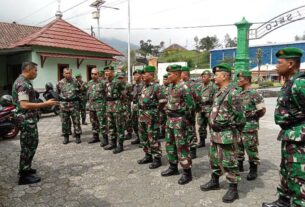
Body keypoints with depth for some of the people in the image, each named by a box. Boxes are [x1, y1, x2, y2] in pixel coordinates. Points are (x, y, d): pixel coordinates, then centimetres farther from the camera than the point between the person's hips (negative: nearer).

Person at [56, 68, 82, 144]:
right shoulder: (60, 83, 4)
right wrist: (60, 98, 6)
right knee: (65, 122, 8)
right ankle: (66, 137, 20)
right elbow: (57, 93, 15)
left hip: (74, 104, -1)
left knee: (76, 121, 1)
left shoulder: (75, 82, 1)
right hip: (64, 105, 1)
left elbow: (80, 91, 10)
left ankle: (77, 136, 11)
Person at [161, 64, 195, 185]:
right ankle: (173, 167, 31)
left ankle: (187, 172, 9)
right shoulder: (171, 86, 10)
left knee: (181, 146, -3)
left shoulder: (184, 87, -17)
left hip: (179, 120, -9)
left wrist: (183, 116, -13)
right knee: (169, 143, 16)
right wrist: (167, 109, 15)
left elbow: (191, 105, -16)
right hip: (169, 118, 10)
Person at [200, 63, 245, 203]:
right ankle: (214, 182, 37)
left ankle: (233, 189, 16)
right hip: (215, 133, 10)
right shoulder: (219, 91, 12)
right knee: (214, 158, 20)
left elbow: (239, 115, -18)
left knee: (229, 162, 2)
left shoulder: (232, 92, -18)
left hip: (227, 134, -10)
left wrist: (235, 132, -15)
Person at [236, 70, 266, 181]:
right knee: (238, 146, 15)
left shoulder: (254, 94, -13)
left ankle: (253, 170, 15)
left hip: (250, 127, -7)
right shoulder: (239, 93, 9)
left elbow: (262, 110, -13)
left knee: (251, 148, 2)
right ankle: (239, 165, 31)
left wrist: (251, 117, -9)